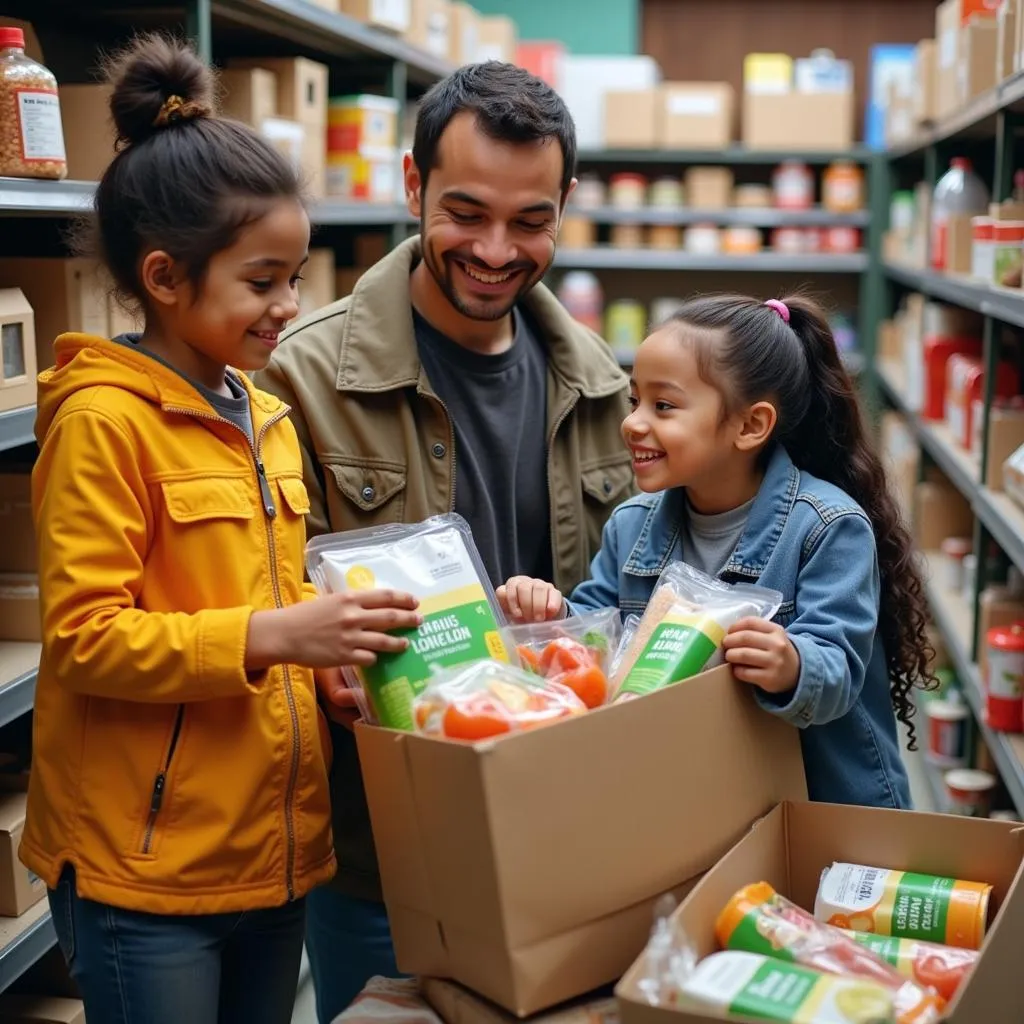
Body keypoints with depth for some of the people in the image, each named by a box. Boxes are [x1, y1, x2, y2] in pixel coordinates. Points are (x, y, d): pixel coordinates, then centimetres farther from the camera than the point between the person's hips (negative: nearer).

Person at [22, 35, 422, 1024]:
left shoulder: (266, 417, 10)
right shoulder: (103, 419, -13)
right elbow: (80, 636, -17)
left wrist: (332, 623, 0)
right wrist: (267, 636, -26)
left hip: (274, 849, 7)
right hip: (145, 870, -7)